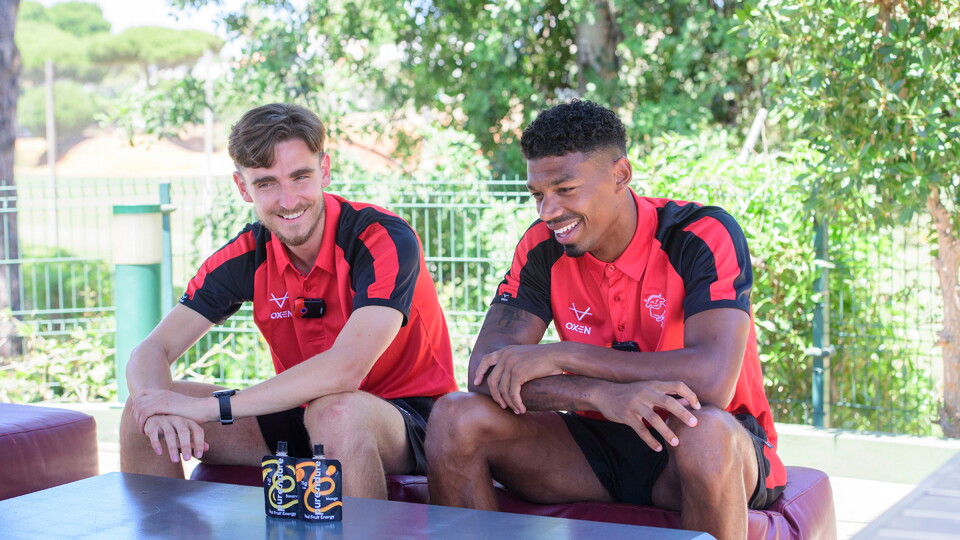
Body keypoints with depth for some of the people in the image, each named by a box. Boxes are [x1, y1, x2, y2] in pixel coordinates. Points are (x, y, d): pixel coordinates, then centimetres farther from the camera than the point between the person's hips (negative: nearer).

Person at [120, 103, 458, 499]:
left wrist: (209, 406, -31)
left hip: (407, 418, -5)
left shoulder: (385, 239, -21)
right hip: (302, 414, 5)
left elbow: (345, 369, -33)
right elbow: (152, 351, -5)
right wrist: (163, 410, -30)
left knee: (336, 411, -39)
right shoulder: (247, 255, -3)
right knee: (145, 414, -8)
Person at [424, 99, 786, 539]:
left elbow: (713, 379, -30)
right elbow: (486, 369, -14)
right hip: (601, 443, 4)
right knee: (456, 417, -16)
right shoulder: (543, 247, -4)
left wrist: (560, 356, -25)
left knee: (705, 431, -39)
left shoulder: (703, 235, -17)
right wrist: (600, 394, -33)